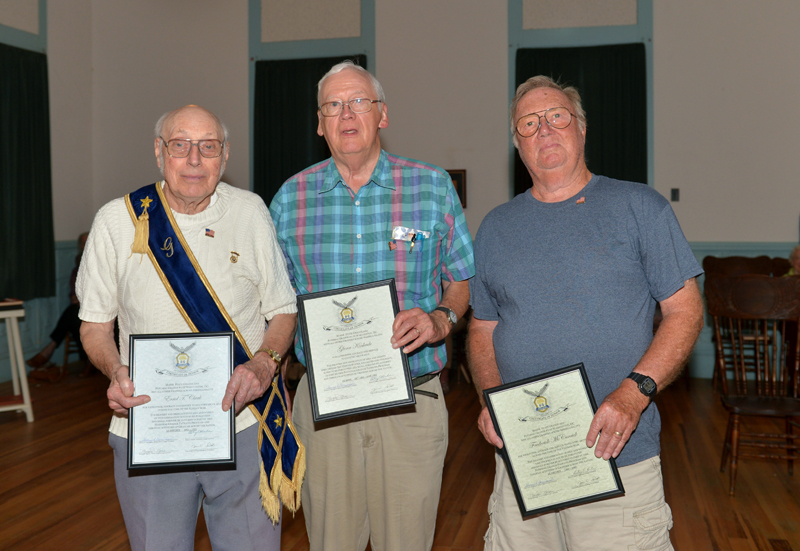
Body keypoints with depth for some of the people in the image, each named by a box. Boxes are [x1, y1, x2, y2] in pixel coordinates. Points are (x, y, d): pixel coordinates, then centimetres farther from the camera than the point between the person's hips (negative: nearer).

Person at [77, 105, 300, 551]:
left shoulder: (251, 212, 0)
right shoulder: (117, 220, -1)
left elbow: (284, 311, 5)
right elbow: (96, 322, 7)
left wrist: (264, 363, -15)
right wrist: (116, 371, -13)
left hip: (244, 429, 0)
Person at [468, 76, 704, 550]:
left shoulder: (640, 208, 1)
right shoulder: (496, 227, 11)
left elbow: (686, 311, -3)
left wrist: (634, 391, -17)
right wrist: (490, 398, -3)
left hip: (618, 457, -3)